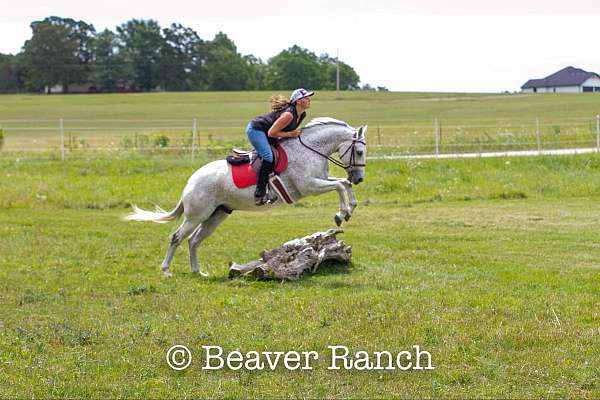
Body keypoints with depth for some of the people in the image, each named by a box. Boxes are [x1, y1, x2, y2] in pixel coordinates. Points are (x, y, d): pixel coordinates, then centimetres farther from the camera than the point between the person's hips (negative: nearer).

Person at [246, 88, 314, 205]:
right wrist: (290, 134, -23)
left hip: (264, 132, 10)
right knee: (268, 157, -25)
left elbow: (291, 129, 18)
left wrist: (295, 133, -3)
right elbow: (271, 133, -28)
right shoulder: (288, 115, -29)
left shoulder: (302, 115, 0)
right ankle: (259, 193, -25)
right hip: (255, 130, -10)